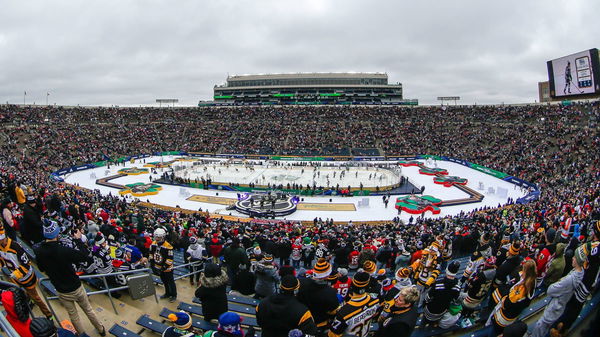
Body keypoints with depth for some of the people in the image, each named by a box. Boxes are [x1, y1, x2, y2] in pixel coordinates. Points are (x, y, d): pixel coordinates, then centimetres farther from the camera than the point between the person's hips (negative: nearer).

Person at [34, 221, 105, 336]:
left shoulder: (38, 252, -15)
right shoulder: (65, 251, -30)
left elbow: (41, 268, 3)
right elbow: (85, 257, -18)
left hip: (62, 292, 3)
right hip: (76, 288, -3)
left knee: (73, 315, 22)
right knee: (88, 310, 20)